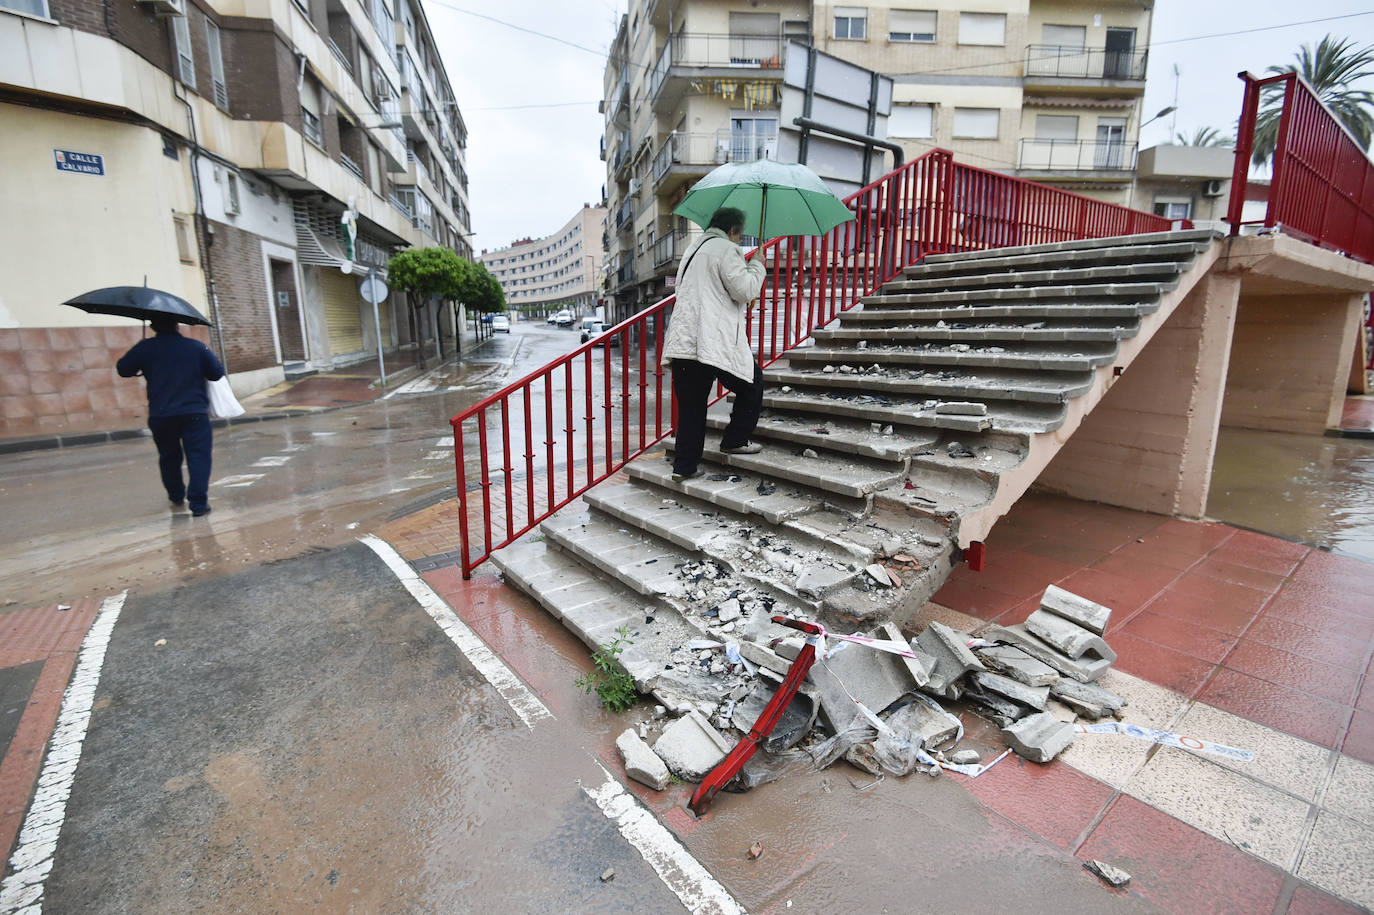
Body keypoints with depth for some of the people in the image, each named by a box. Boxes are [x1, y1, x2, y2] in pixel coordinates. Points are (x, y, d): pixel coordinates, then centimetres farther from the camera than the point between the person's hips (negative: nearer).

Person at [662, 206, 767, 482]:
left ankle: (684, 466, 8)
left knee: (691, 406, 9)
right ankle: (735, 441, 16)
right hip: (715, 342, -8)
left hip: (682, 341, 8)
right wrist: (757, 266, 8)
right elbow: (745, 290, -10)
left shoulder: (692, 250, 28)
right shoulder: (726, 249, -1)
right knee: (752, 383, 13)